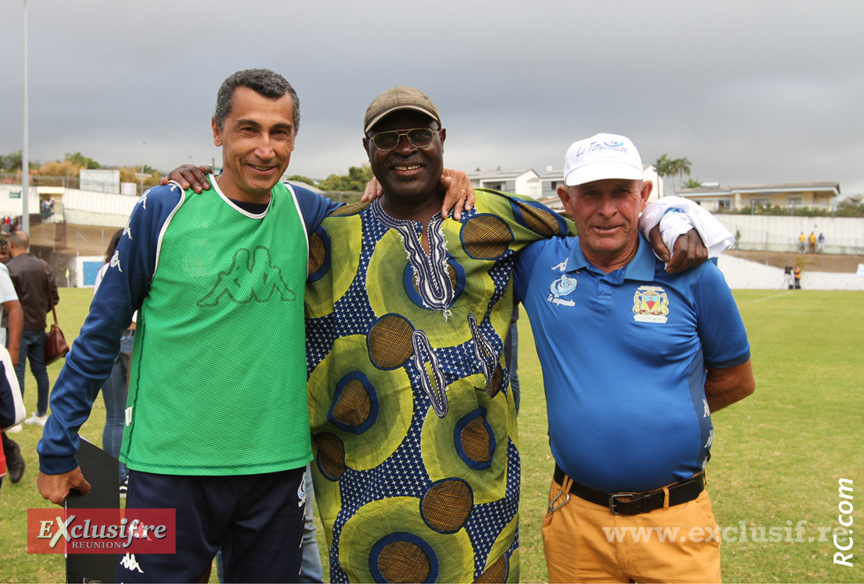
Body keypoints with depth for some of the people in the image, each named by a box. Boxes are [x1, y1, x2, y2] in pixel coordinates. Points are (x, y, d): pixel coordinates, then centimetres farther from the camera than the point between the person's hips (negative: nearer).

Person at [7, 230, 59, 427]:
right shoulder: (44, 266, 4)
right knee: (40, 370, 13)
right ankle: (41, 414, 20)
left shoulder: (10, 268, -15)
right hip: (39, 327, 6)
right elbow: (54, 297, 7)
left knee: (16, 372, -2)